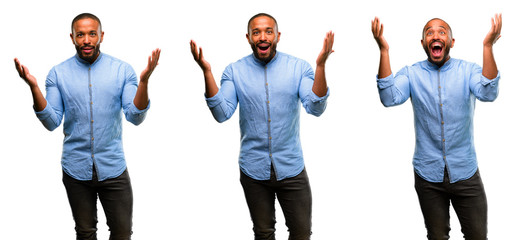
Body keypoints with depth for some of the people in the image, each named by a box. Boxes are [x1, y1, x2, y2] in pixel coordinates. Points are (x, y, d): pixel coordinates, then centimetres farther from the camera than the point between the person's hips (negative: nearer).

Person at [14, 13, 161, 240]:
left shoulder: (122, 70, -2)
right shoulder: (58, 74, 0)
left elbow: (135, 117, -9)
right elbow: (52, 122, -6)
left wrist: (144, 80, -24)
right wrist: (33, 87, -19)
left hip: (112, 168, 0)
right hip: (76, 168, 1)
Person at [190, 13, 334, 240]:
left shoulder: (299, 67, -3)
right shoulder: (234, 71, -1)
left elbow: (316, 108, -15)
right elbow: (222, 113, -13)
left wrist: (321, 65, -27)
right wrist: (207, 71, -22)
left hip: (291, 168, 0)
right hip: (254, 169, 0)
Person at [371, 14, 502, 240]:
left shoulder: (468, 70, -2)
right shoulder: (411, 74, -1)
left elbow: (488, 93, -22)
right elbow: (390, 98, -20)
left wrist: (488, 46, -31)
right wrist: (384, 51, -26)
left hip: (465, 172, 0)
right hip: (428, 175, 0)